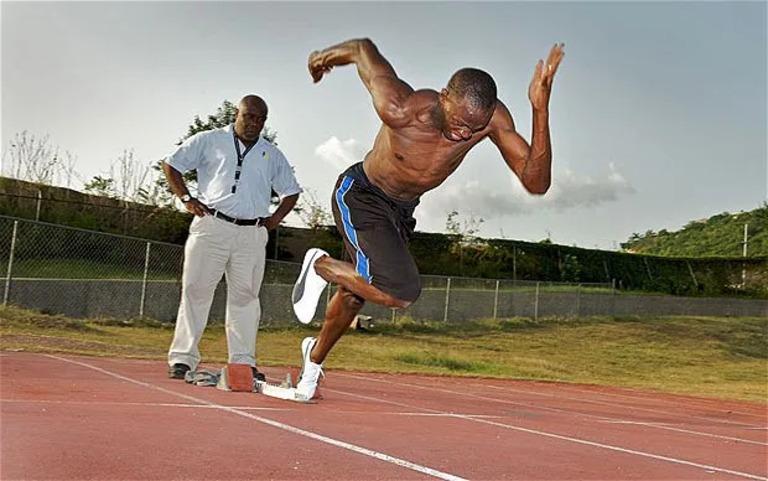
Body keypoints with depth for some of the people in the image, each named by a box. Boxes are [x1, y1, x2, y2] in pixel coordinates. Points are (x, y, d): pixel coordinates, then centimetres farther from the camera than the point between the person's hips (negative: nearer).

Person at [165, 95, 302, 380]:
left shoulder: (272, 155, 18)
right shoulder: (209, 141, 9)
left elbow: (291, 192, 26)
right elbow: (171, 164, 13)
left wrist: (274, 220, 11)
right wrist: (186, 198, 2)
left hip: (252, 235, 3)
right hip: (212, 226, -3)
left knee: (245, 297, 3)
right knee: (196, 290, -6)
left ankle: (243, 362, 8)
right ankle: (182, 358, -2)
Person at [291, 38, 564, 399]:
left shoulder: (493, 118, -25)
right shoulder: (399, 110, -35)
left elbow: (536, 183, -31)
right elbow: (363, 49, -18)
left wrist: (540, 109, -43)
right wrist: (325, 56, 4)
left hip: (402, 209, 6)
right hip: (360, 195, -5)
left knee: (355, 294, 23)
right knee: (401, 293, -27)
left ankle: (314, 358, 53)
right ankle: (321, 265, 1)